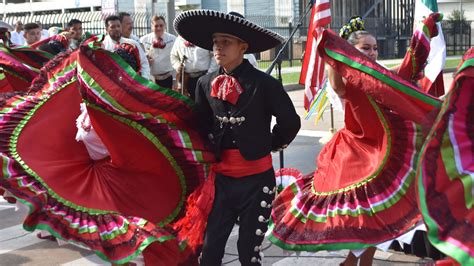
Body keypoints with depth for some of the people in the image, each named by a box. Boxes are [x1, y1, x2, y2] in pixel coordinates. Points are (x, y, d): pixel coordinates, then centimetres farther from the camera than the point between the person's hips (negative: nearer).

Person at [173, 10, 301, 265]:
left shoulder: (264, 83, -12)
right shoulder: (205, 84, 1)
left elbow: (290, 122, -3)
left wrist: (267, 146, 7)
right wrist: (213, 151, 10)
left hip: (256, 179, -3)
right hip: (220, 177, 3)